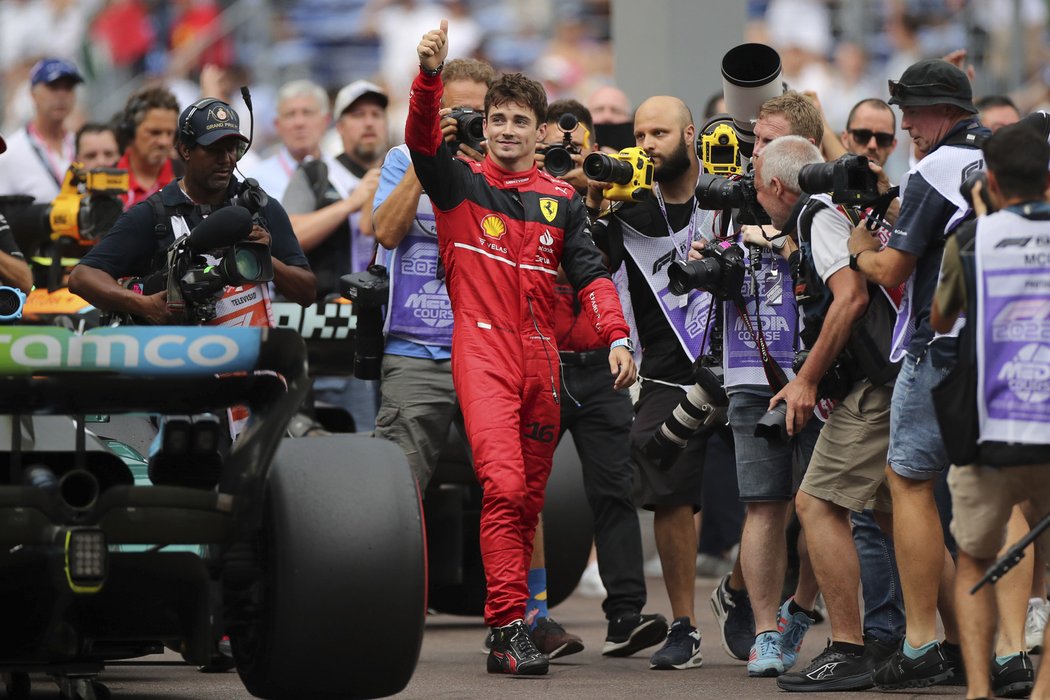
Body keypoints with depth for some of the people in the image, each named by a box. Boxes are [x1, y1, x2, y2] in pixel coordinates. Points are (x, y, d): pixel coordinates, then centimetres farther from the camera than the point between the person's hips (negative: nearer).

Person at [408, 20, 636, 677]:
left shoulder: (562, 199, 14)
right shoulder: (460, 183, 5)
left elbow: (590, 273, 9)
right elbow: (422, 137, -12)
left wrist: (617, 337, -6)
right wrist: (430, 75, -30)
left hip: (541, 358, 5)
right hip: (482, 351, -4)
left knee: (529, 497, 8)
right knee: (503, 486, -20)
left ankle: (509, 630, 15)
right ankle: (510, 627, -21)